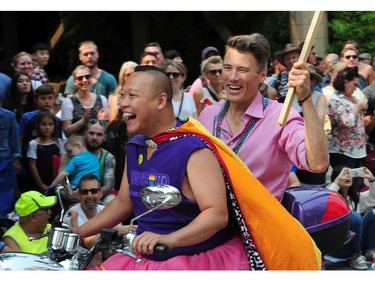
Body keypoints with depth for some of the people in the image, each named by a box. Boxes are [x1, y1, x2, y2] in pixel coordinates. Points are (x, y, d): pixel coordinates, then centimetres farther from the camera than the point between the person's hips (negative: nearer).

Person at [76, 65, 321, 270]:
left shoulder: (193, 149, -18)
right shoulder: (135, 146, 7)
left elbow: (217, 214, -25)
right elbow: (124, 202, 19)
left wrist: (169, 239, -39)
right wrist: (78, 233, 15)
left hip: (206, 260, -8)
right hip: (148, 260, 8)